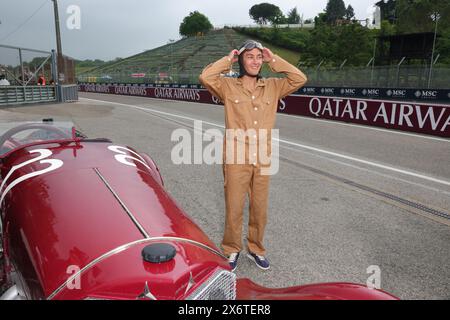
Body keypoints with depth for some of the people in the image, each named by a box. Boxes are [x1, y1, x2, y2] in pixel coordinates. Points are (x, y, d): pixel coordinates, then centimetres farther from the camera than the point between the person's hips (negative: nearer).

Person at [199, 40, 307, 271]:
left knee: (260, 209, 13)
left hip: (263, 160, 3)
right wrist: (228, 60, -3)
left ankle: (255, 249, 34)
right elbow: (205, 77, -15)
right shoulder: (228, 86, 0)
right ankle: (232, 250, 28)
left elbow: (299, 79, 2)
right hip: (236, 159, -3)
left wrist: (273, 60, 3)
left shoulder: (272, 87, 9)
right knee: (234, 209, 6)